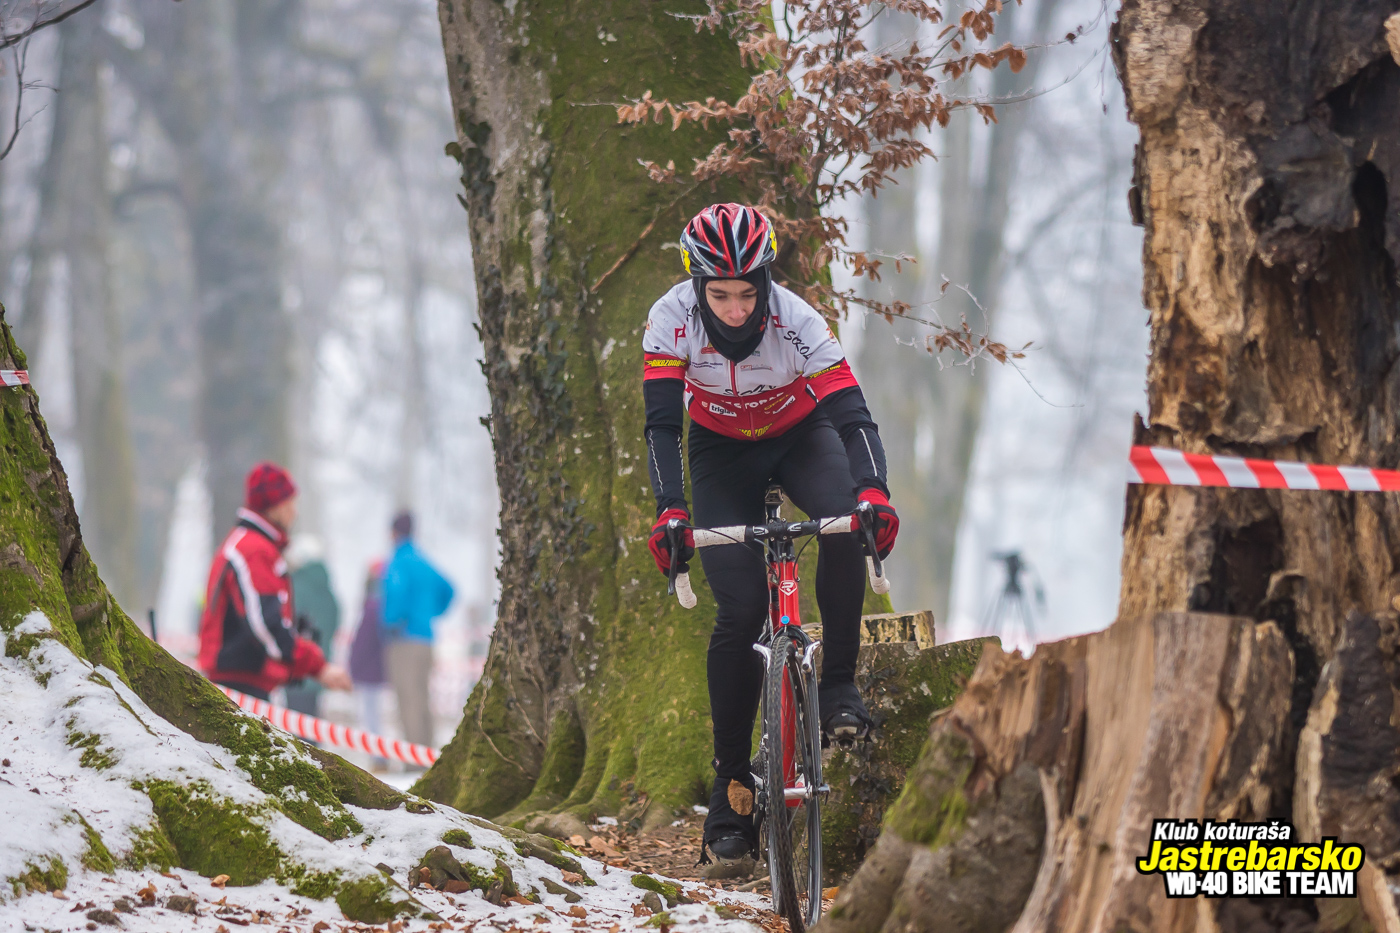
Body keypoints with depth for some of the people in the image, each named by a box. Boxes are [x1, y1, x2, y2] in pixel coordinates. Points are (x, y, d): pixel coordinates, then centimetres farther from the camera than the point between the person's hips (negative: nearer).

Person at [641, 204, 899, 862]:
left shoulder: (797, 322, -30)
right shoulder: (672, 320, -28)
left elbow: (853, 415, -35)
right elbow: (662, 424, -30)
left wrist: (873, 491, -54)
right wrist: (669, 510, -46)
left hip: (800, 436, 0)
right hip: (722, 454, 0)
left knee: (845, 527, -34)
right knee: (739, 611, -13)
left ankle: (838, 686, -18)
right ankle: (731, 784, -5)